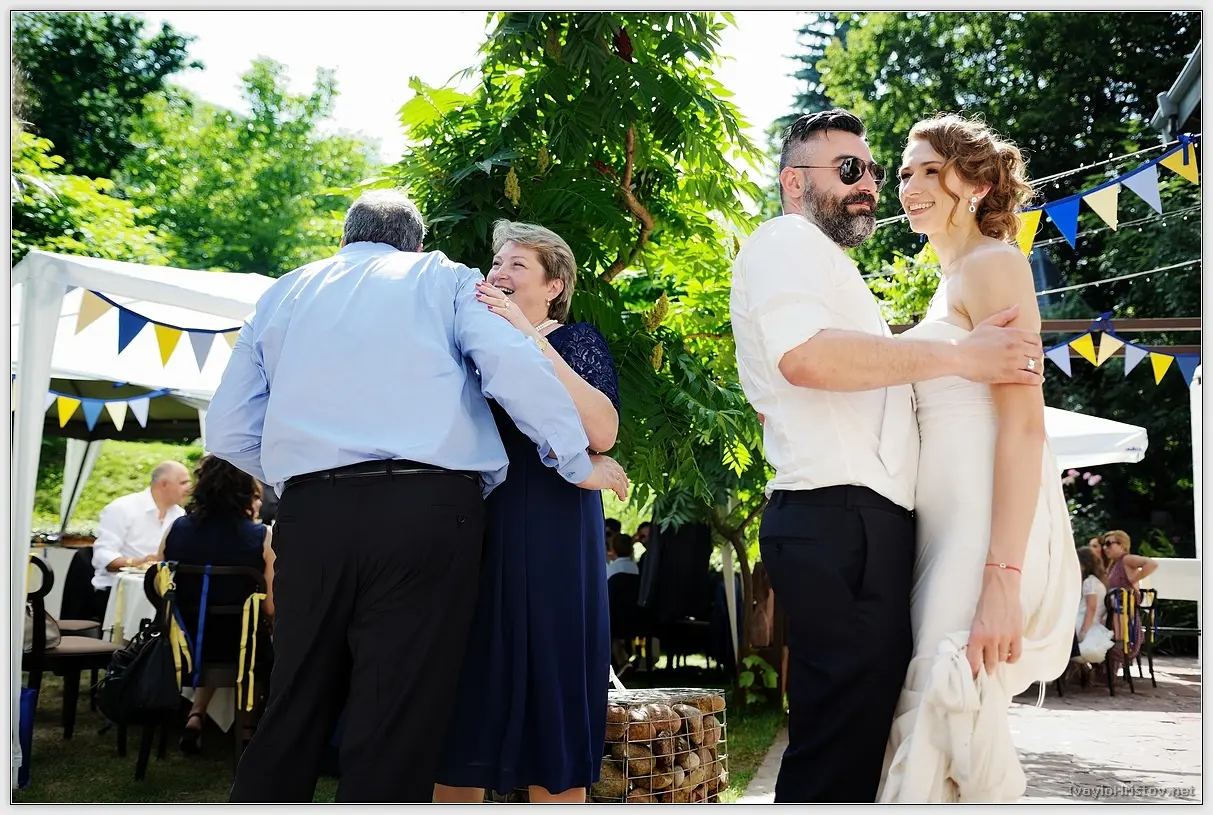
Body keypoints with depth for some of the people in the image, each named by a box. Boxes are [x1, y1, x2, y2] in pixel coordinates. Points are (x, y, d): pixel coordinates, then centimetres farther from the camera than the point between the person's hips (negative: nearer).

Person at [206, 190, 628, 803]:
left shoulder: (282, 294, 22)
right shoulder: (443, 278, 13)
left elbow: (228, 433, 16)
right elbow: (517, 369, -3)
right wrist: (579, 464, 5)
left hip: (310, 515, 4)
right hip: (427, 511, -3)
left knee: (292, 714, 12)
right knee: (395, 730, -3)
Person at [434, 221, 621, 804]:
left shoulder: (576, 341, 4)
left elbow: (601, 432, -15)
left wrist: (529, 337, -17)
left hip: (549, 546, -4)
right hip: (470, 542, 4)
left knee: (548, 702, 0)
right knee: (462, 714, 5)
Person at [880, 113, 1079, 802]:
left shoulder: (994, 264, -7)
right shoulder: (953, 282, 22)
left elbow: (1023, 424, -17)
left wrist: (1002, 578, -25)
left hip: (991, 521, -10)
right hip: (947, 519, 10)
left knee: (951, 726, -12)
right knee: (936, 722, 10)